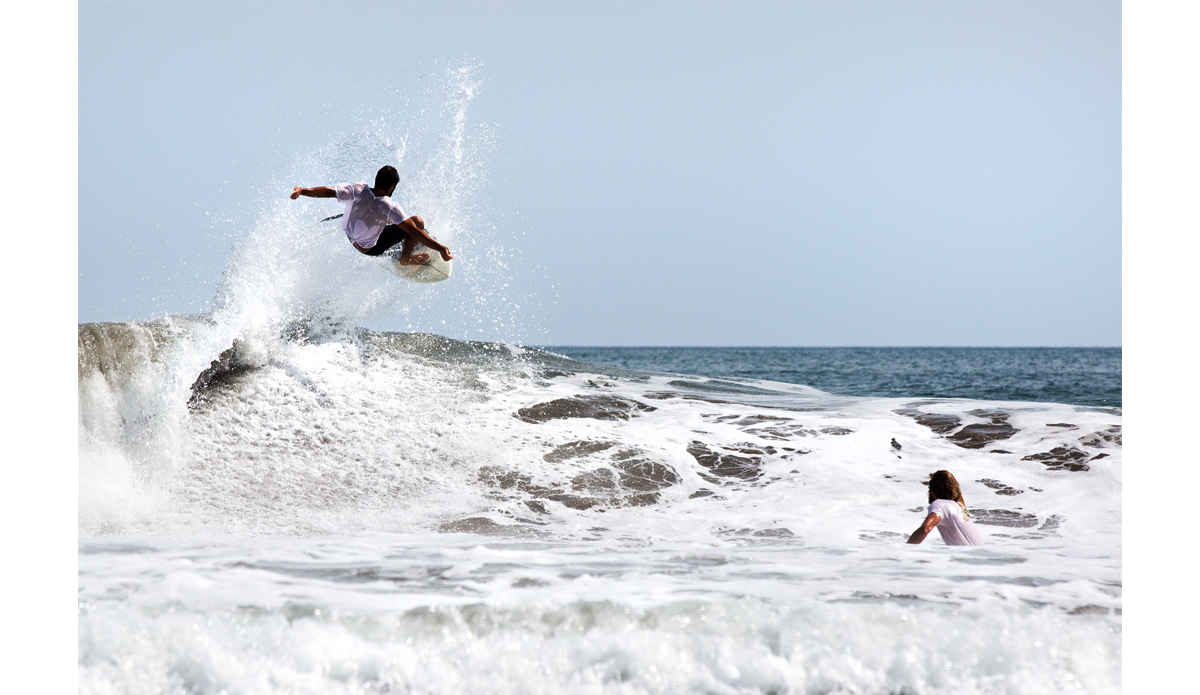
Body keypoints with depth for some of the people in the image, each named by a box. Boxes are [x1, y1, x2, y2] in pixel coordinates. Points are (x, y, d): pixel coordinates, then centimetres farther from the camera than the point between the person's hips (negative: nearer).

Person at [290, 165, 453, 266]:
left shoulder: (357, 190, -26)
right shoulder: (391, 208, -35)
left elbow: (328, 192, -23)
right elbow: (414, 231, -36)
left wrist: (302, 191, -13)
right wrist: (440, 248, -34)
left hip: (351, 237, 6)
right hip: (370, 249, -6)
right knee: (418, 222, -8)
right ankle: (405, 258, 13)